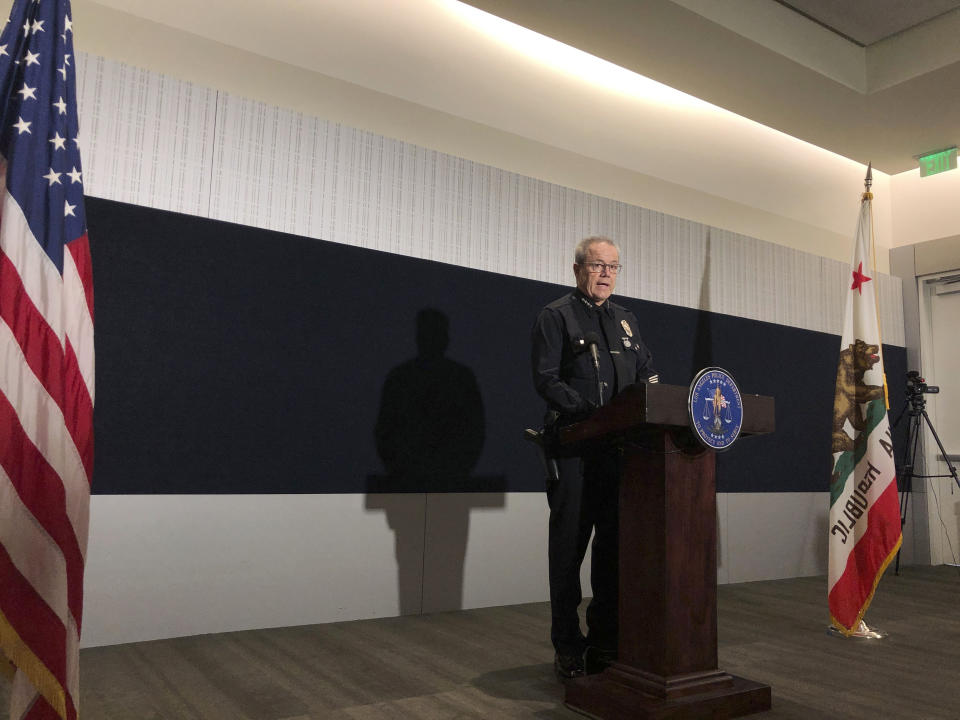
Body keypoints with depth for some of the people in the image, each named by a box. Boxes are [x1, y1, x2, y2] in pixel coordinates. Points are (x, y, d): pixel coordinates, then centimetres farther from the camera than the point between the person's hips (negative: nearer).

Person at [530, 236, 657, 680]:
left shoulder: (626, 319, 20)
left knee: (615, 545, 9)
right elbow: (545, 380, -9)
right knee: (568, 547, 2)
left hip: (619, 447, 6)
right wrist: (591, 411, -21)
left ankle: (605, 643, 21)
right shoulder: (556, 316, 1)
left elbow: (646, 371, 24)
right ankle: (568, 650, 13)